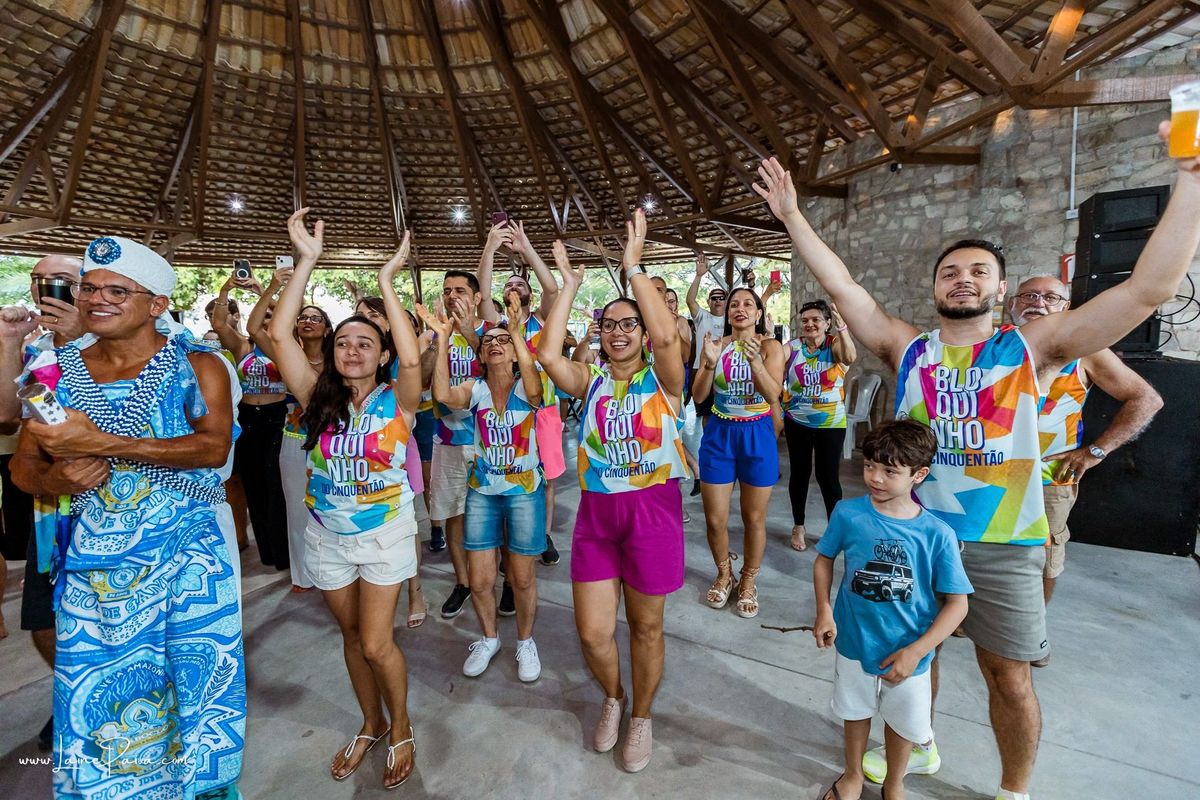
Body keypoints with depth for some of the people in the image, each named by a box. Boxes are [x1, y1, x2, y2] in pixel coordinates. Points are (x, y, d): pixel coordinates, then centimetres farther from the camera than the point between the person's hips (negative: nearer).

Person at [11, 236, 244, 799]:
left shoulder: (196, 363, -4)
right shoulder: (57, 369, 7)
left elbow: (215, 446, -18)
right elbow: (22, 464, 11)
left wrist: (101, 444, -23)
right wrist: (53, 479, -12)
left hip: (185, 559, -3)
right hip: (91, 565, 3)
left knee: (196, 686, 7)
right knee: (94, 702, 11)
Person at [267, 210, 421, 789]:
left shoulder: (395, 401, -12)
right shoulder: (318, 400, -5)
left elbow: (412, 359, -33)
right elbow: (278, 333, -14)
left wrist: (386, 282, -28)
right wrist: (307, 260, -18)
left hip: (385, 534, -3)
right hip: (327, 536, 4)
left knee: (376, 643, -1)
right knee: (351, 635, 17)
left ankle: (400, 730, 26)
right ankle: (371, 725, 40)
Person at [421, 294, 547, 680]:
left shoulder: (526, 388, -7)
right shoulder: (474, 389, -1)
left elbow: (535, 389, -33)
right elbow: (444, 394, -23)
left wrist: (518, 333, -39)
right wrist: (443, 338, -26)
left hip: (525, 490, -2)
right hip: (482, 491, 2)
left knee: (522, 578, 9)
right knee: (479, 580, 8)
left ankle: (525, 641, 34)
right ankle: (489, 638, 35)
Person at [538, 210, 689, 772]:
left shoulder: (661, 379, -4)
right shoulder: (590, 381, 4)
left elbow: (667, 335, -25)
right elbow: (547, 355, -14)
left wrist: (633, 267, -20)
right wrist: (569, 285, -9)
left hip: (653, 510, -2)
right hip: (595, 512, 3)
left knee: (645, 626, 14)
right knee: (592, 633, 9)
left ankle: (641, 716, 41)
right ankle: (612, 697, 42)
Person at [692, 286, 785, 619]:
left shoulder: (771, 347, -5)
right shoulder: (716, 345, -1)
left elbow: (773, 396, -17)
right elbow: (698, 396, -7)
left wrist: (755, 360, -31)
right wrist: (709, 364, -24)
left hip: (757, 435, -1)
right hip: (719, 434, 1)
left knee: (754, 517, 10)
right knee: (714, 519, 6)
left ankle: (748, 581, 32)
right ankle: (724, 574, 33)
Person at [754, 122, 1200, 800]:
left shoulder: (1030, 348, -4)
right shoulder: (908, 349, 0)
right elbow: (842, 286, -4)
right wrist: (792, 215, -7)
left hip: (1003, 544, -2)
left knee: (1009, 677, 10)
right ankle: (916, 745, 45)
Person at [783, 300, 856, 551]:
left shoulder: (835, 344, -6)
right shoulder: (791, 348, -4)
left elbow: (850, 357, -29)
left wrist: (841, 326, -38)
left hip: (831, 424, -1)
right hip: (797, 422, 1)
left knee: (828, 476, 2)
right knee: (799, 473, 12)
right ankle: (798, 526, 29)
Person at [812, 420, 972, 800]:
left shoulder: (937, 534, -20)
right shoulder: (848, 513, -18)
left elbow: (957, 603, -13)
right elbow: (824, 559, -2)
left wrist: (915, 652, -19)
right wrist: (824, 610, -13)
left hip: (908, 653, 0)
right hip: (854, 644, 1)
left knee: (903, 722, 23)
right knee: (856, 711, 24)